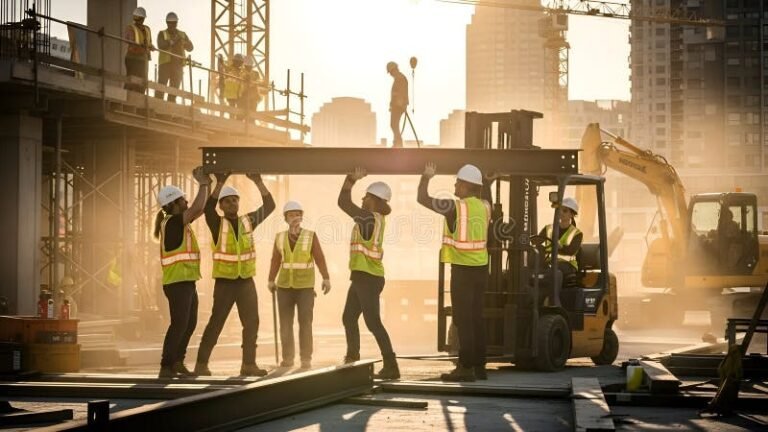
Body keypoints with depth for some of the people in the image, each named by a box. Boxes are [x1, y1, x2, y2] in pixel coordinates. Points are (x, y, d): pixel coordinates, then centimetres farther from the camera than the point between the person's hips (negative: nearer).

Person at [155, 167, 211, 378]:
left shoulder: (179, 222, 15)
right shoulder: (172, 222, -12)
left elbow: (199, 209, 23)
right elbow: (197, 209, -22)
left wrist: (206, 183, 15)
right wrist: (203, 183, -11)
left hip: (186, 282, 10)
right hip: (177, 283, -10)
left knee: (190, 323, 14)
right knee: (179, 324, -10)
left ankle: (177, 362, 23)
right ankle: (166, 367, -7)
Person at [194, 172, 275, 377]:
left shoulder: (248, 221, 5)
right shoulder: (218, 224, -5)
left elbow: (269, 206, -3)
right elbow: (208, 209, -25)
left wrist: (258, 181, -14)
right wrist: (220, 183, -32)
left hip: (246, 281, 4)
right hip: (224, 282, -4)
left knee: (251, 322, 0)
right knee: (216, 323, -2)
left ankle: (248, 364, 7)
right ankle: (201, 363, 5)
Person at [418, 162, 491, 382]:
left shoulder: (455, 206, -13)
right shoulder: (484, 206, 7)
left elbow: (423, 199, -6)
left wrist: (426, 177, 8)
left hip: (462, 269, -7)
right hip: (481, 267, 7)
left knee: (463, 319, -4)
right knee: (476, 318, 11)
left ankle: (466, 368, -6)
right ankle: (479, 366, 14)